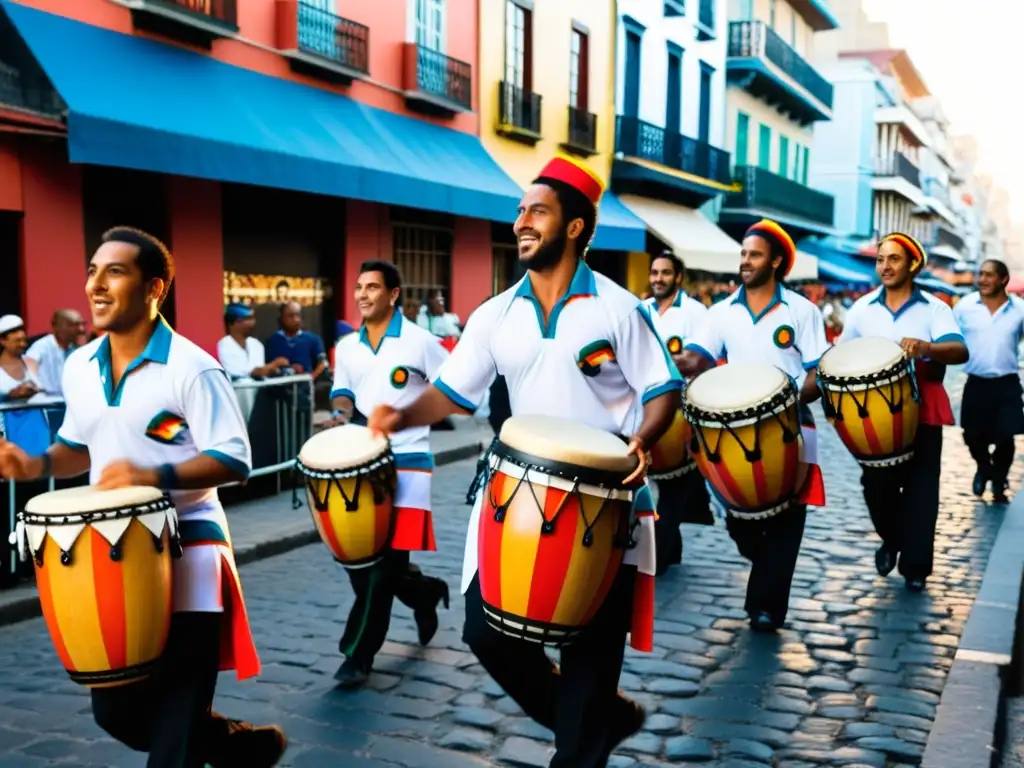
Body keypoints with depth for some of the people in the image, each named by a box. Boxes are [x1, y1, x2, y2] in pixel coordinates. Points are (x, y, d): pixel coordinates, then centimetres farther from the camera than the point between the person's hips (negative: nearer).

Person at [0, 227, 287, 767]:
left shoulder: (191, 368, -15)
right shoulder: (78, 368, 7)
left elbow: (234, 460, -18)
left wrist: (156, 475, -32)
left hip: (185, 552, -7)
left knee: (174, 723, -1)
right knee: (116, 710, 13)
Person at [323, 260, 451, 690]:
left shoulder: (420, 341, -5)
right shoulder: (347, 347, 10)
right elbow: (343, 390, 13)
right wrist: (341, 415, -8)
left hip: (406, 462, -6)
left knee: (384, 563, -7)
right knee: (358, 557, 9)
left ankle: (358, 656, 2)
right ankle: (425, 592, 36)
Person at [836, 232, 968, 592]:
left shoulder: (934, 308, -5)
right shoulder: (863, 307, 5)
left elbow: (960, 351, -20)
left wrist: (926, 347, -41)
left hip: (922, 411, -2)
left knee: (920, 489, 1)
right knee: (875, 484, 5)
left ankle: (915, 566, 14)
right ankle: (891, 539, 34)